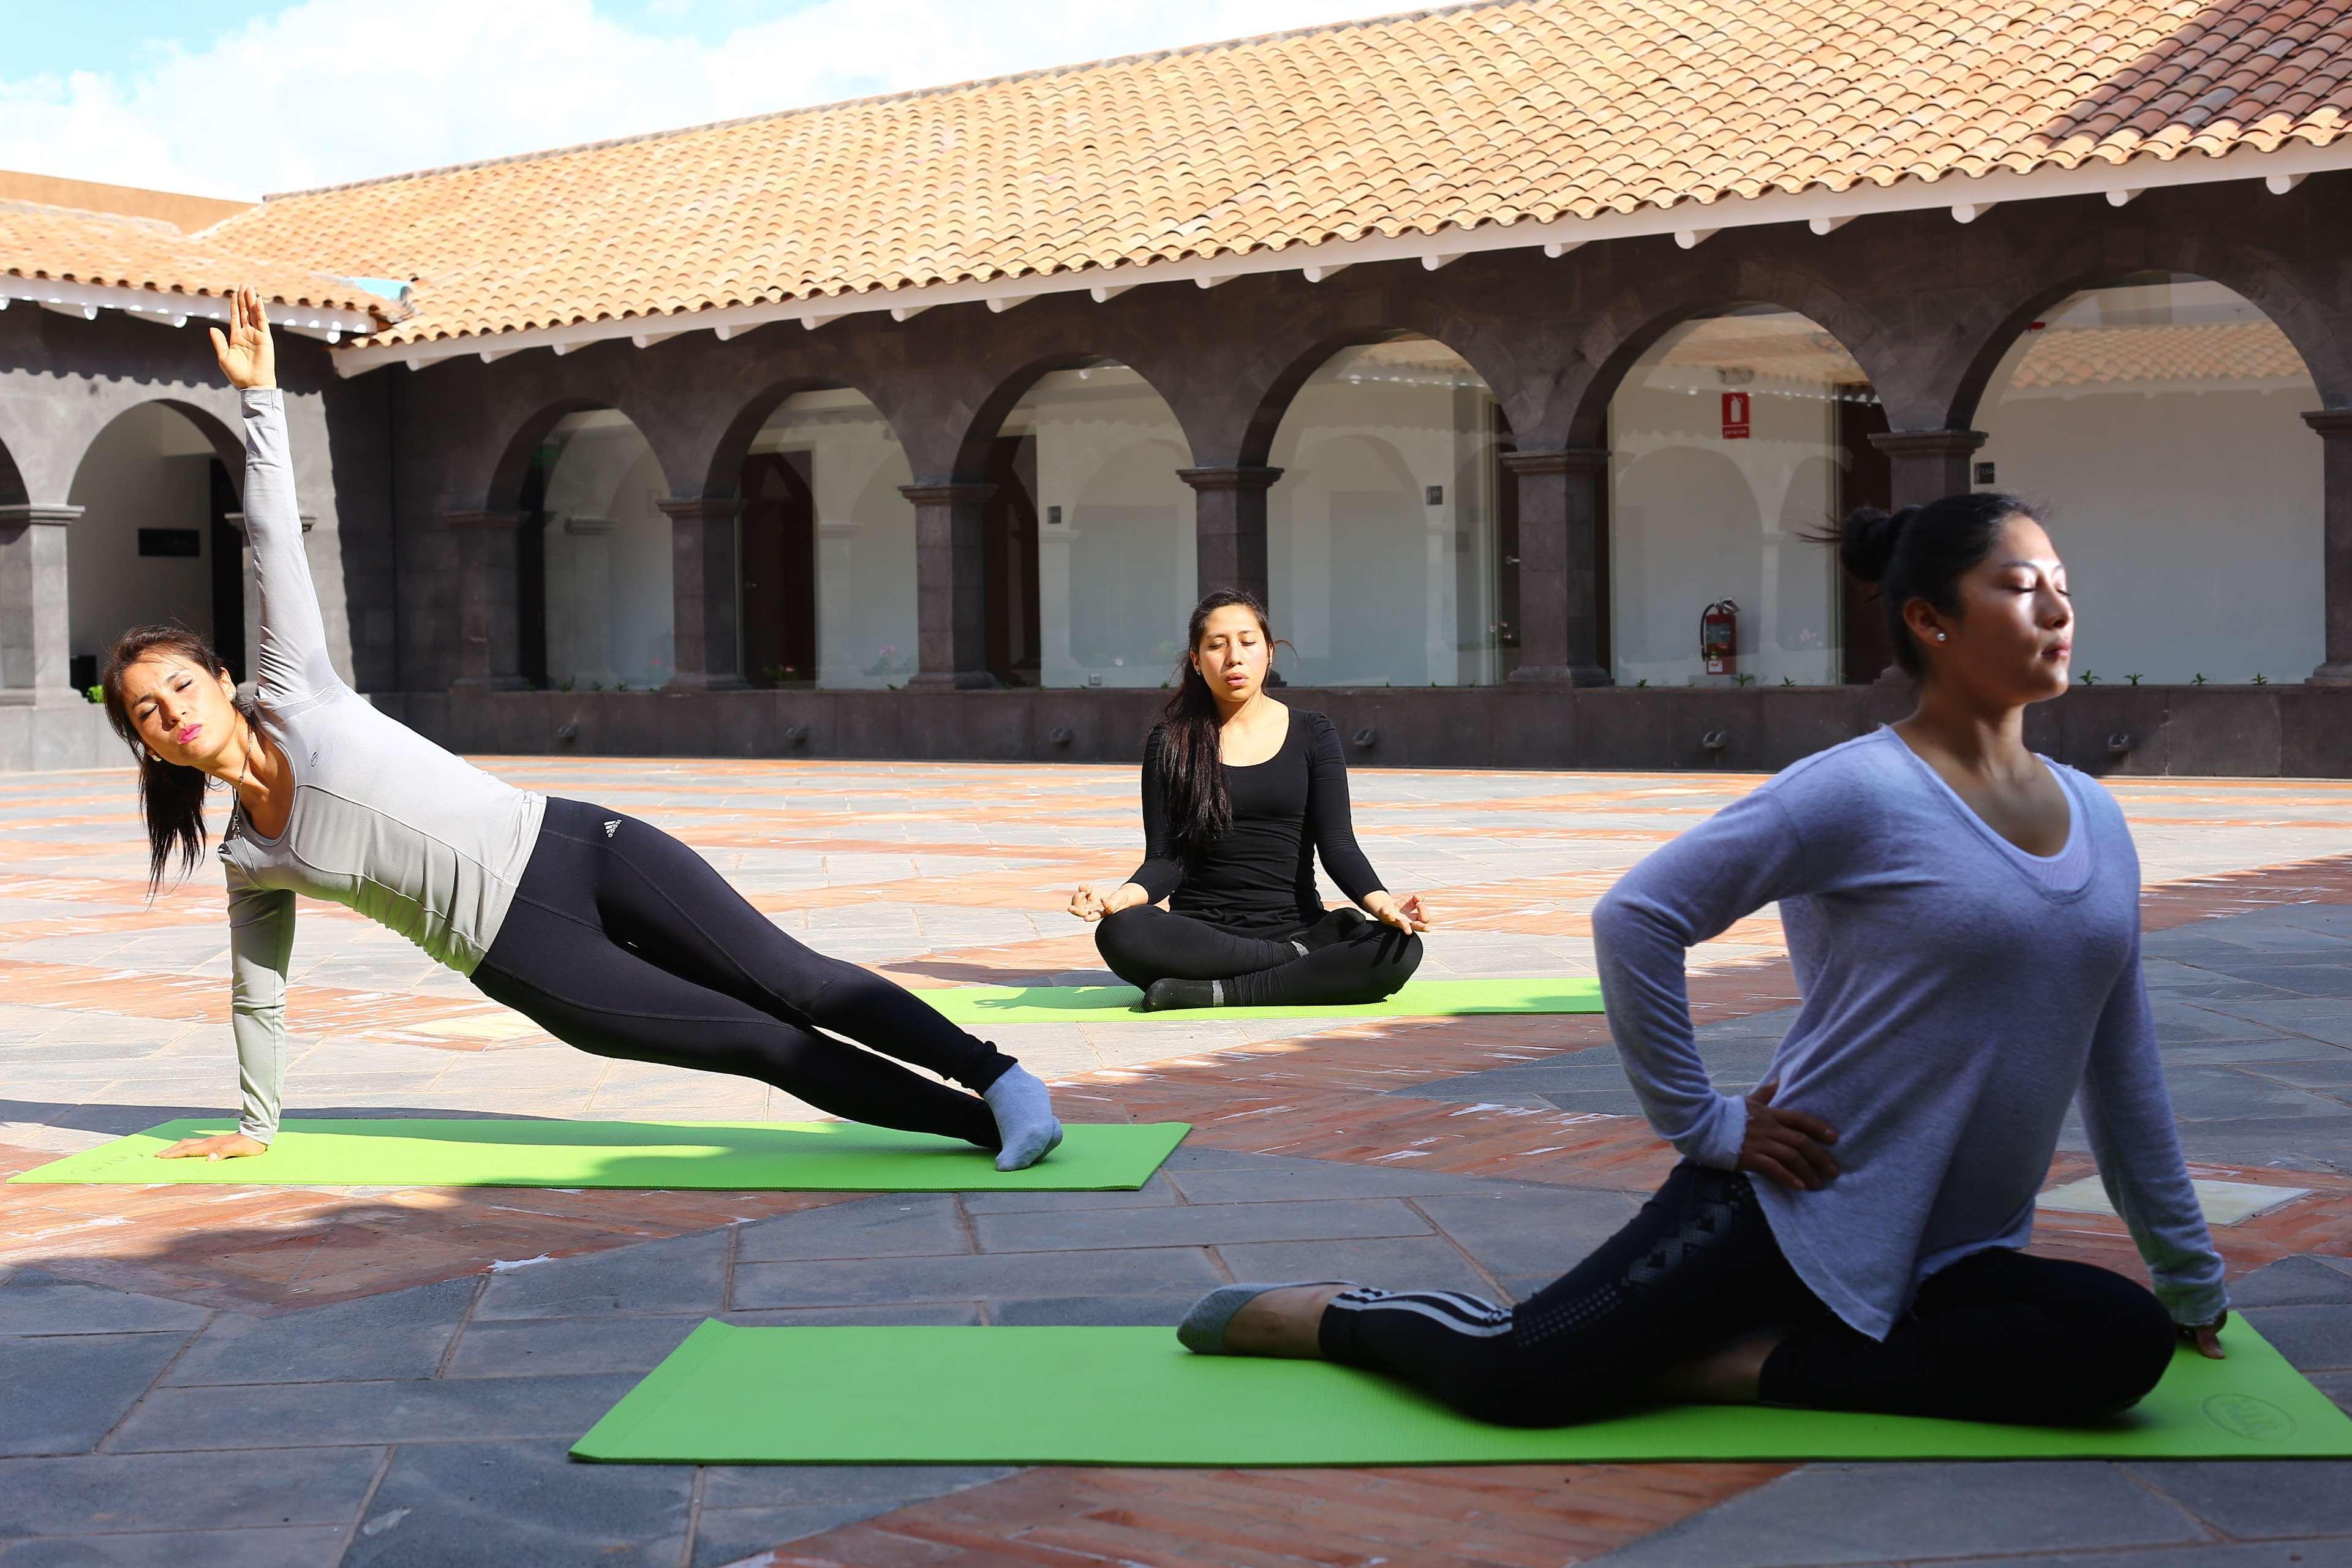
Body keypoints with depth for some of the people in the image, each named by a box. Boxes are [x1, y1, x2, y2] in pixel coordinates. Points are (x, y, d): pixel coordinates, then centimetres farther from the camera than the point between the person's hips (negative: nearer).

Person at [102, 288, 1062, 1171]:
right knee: (759, 1041, -9)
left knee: (794, 983, -12)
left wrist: (259, 395, -3)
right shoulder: (250, 864, 9)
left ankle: (1001, 1079, -10)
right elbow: (257, 995, 21)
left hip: (573, 845, -1)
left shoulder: (293, 694, 4)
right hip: (521, 955, 1)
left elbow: (274, 537, 0)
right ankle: (982, 1124, -8)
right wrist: (255, 1126, 27)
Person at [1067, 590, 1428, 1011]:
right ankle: (1301, 960, -23)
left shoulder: (1313, 736, 8)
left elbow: (1337, 845, 0)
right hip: (1199, 932, -1)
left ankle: (1218, 992, -26)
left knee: (1401, 949, -29)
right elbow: (1166, 860, 1)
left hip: (1295, 924, 1)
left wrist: (1382, 904, -21)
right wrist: (1120, 897, -22)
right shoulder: (1170, 744, 6)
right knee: (1119, 934, -35)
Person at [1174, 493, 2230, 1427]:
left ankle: (1741, 1368, -14)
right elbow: (1637, 917, -12)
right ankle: (1294, 1314, 16)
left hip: (1946, 1264, 6)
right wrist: (1702, 1123, -11)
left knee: (2126, 1342, -23)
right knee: (1513, 1375, -16)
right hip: (1790, 1208, -6)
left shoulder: (2097, 821, 10)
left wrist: (2190, 1274, 20)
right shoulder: (1859, 793, -11)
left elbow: (2121, 1070, 17)